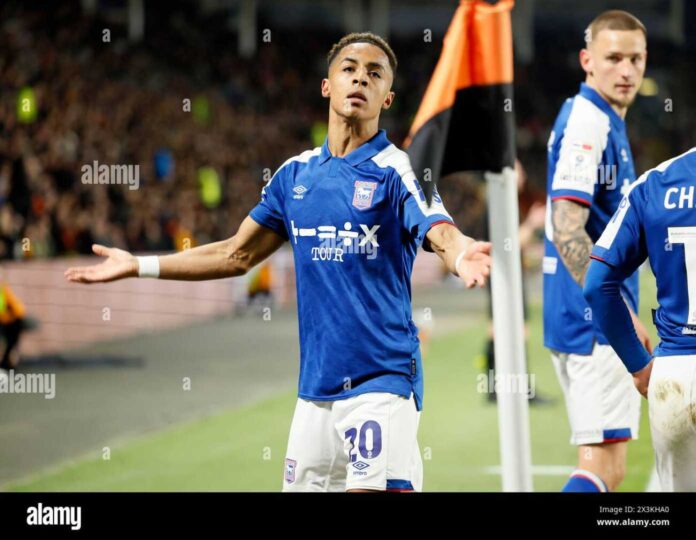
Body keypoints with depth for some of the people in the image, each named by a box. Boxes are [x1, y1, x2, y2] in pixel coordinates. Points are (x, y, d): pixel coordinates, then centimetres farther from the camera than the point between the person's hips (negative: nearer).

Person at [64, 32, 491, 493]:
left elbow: (441, 234, -23)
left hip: (381, 380, -5)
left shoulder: (397, 170, -4)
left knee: (375, 488, -18)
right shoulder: (296, 174, 12)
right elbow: (238, 254, 22)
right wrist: (138, 266, 22)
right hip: (315, 385, 5)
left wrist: (461, 255, -48)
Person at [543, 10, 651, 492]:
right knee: (605, 466, -12)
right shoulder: (588, 121, -14)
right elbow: (567, 229, -23)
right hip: (595, 322, -10)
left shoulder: (605, 122, 18)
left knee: (603, 462, 14)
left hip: (585, 320, 10)